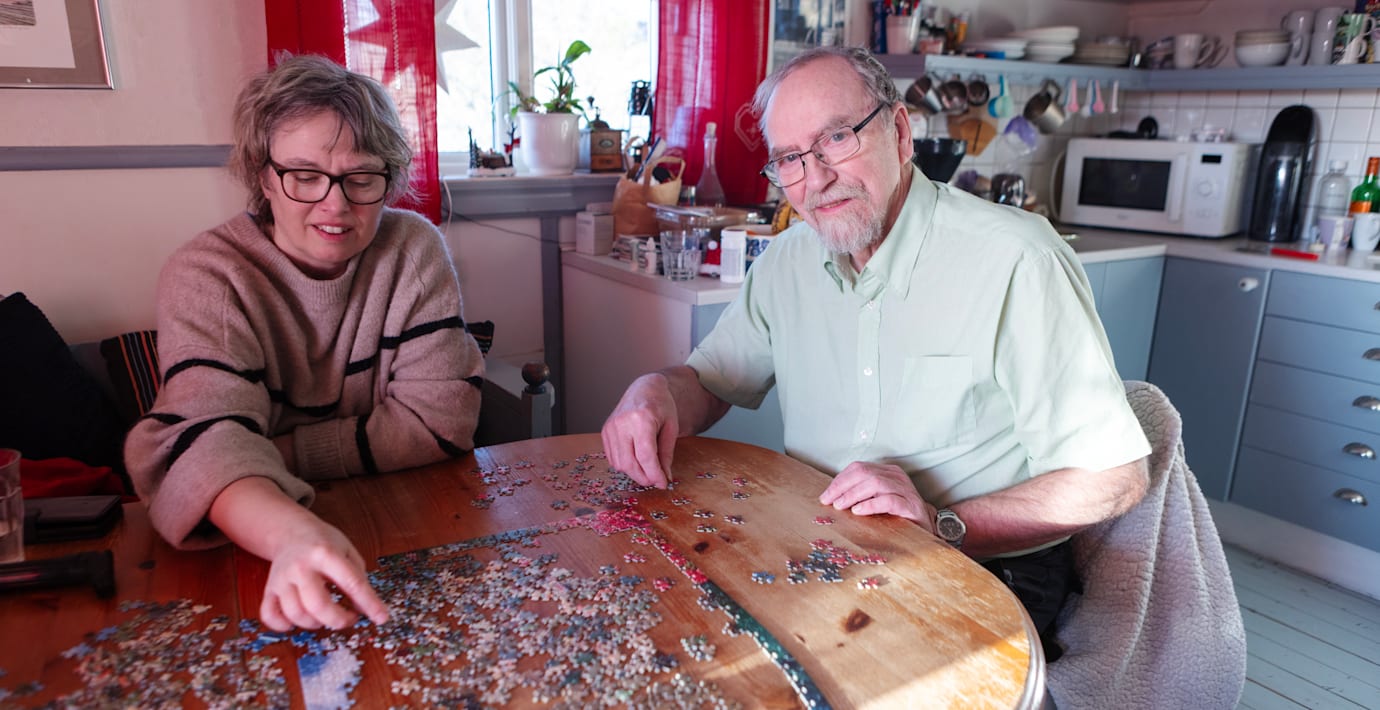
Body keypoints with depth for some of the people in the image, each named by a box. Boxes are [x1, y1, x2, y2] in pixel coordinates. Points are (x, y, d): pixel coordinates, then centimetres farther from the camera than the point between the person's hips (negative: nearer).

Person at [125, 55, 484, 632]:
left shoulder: (414, 249, -5)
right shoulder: (205, 275, -8)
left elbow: (438, 419, -11)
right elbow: (207, 436, -24)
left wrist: (274, 453, -16)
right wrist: (292, 535, -44)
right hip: (252, 541, -1)